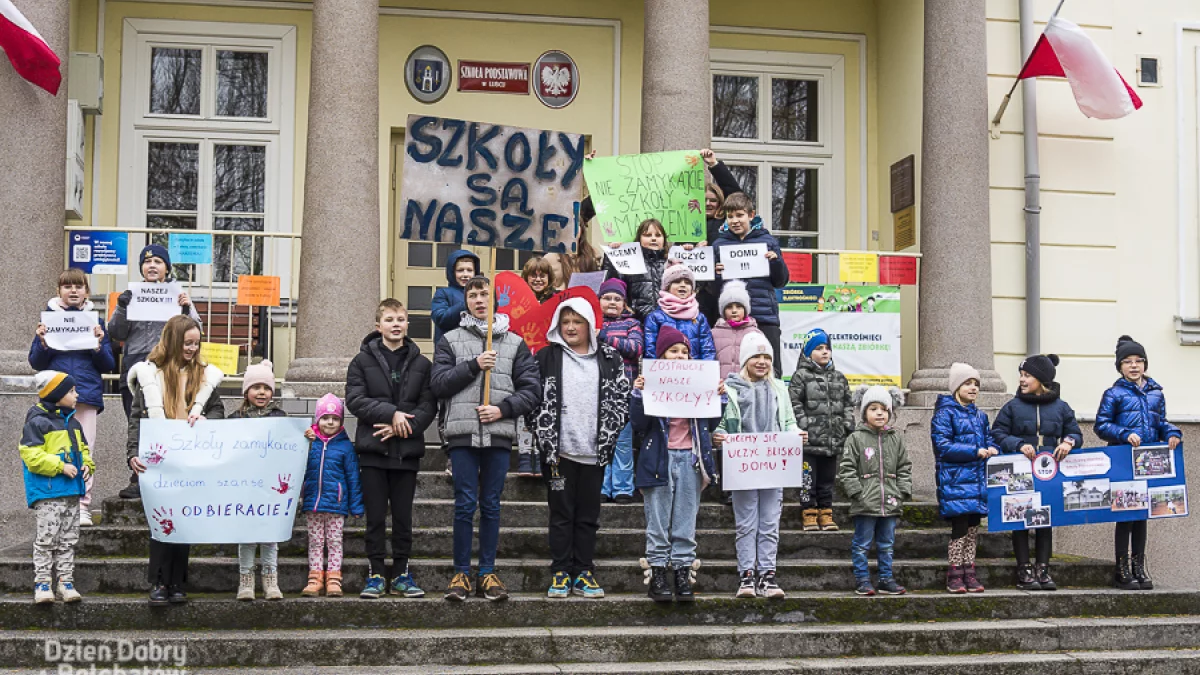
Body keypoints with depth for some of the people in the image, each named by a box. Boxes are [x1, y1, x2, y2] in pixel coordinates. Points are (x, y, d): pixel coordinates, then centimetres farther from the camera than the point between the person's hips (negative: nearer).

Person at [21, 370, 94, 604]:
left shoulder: (72, 422, 14)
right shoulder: (37, 422, -11)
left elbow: (83, 449, 23)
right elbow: (32, 455, -17)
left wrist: (87, 465, 3)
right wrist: (60, 466, -20)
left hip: (72, 491, 8)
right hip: (48, 492, -8)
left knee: (68, 539, 9)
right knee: (47, 538, -6)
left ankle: (65, 581, 14)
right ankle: (42, 583, 0)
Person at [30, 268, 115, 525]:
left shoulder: (95, 320, 9)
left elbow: (109, 366, 6)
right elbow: (36, 363, 6)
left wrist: (99, 345, -10)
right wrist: (43, 342, -11)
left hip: (87, 395, 0)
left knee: (85, 451, -3)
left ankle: (82, 507, 1)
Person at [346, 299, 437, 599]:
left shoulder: (421, 364, 9)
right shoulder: (362, 360, 5)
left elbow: (429, 406, 1)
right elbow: (354, 400, -5)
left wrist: (404, 425, -15)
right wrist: (392, 413, -15)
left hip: (407, 451, 1)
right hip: (373, 450, -1)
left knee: (403, 517, 6)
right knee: (375, 516, 3)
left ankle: (401, 574, 15)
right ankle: (376, 574, 11)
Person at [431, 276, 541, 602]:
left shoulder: (515, 343, 12)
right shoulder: (450, 340, 11)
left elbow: (532, 389, 6)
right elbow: (438, 383, 0)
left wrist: (503, 409, -8)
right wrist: (473, 365, -10)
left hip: (499, 434, 1)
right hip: (463, 432, -1)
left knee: (491, 505, 6)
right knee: (465, 505, -2)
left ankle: (488, 572, 12)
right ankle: (461, 573, 7)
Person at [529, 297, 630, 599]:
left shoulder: (609, 359, 7)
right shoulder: (547, 358, 4)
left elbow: (621, 401, 4)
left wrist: (606, 440, -5)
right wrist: (547, 440, -8)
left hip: (594, 453, 1)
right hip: (558, 451, -1)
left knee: (588, 516, 7)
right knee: (561, 514, 3)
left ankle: (583, 574, 14)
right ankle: (560, 574, 9)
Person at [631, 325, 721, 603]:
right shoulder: (651, 382, -2)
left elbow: (709, 425, 13)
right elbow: (639, 426, -7)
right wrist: (637, 394, -19)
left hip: (690, 458, 3)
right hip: (659, 458, -3)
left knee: (686, 523, 6)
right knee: (658, 523, 2)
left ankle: (683, 574, 11)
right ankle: (658, 575, 8)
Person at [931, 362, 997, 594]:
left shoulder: (980, 416, 17)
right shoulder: (945, 413, -5)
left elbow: (988, 439, 23)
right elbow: (943, 445, -13)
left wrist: (992, 449, -2)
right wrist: (975, 451, -16)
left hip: (977, 479, 7)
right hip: (956, 479, -7)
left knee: (973, 527, 8)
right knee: (960, 527, -9)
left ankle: (969, 573, 15)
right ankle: (955, 575, -1)